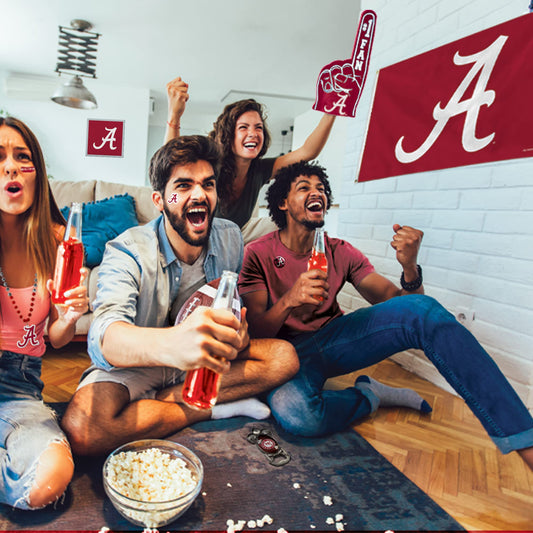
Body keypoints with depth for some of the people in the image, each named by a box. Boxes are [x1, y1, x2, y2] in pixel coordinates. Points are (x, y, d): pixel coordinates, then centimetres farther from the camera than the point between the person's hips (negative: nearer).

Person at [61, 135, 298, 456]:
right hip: (136, 366, -3)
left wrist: (238, 333, -19)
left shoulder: (230, 238, -7)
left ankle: (162, 399, -13)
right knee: (82, 427, -33)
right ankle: (216, 408, -13)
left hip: (203, 363, 4)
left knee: (285, 357, -16)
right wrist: (171, 343, -64)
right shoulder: (128, 252, -23)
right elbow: (105, 337, -40)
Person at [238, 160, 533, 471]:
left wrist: (410, 268, -24)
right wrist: (289, 301, -34)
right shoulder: (257, 254, -6)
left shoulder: (340, 253, 4)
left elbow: (398, 304, -2)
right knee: (293, 410, -41)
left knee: (422, 309, -24)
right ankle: (369, 397, -7)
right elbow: (256, 332, -13)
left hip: (333, 339, 3)